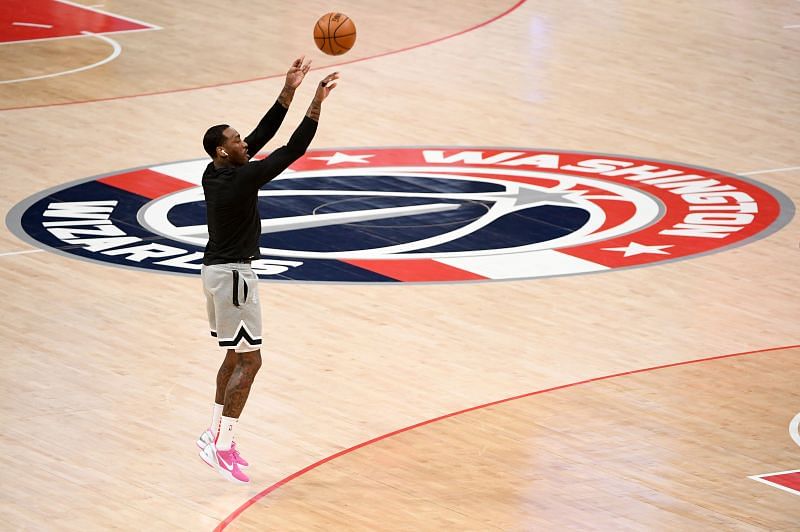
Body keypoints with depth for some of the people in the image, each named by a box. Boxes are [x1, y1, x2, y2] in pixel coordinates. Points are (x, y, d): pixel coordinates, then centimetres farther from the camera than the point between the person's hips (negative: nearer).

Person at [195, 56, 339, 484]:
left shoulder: (216, 173, 4)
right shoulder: (239, 179, -22)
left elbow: (263, 136, 8)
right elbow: (291, 151, -22)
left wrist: (288, 93, 6)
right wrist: (316, 104, -20)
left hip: (216, 270, 10)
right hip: (232, 275, -10)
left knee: (236, 356, 19)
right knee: (248, 361, -6)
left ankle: (215, 434, 22)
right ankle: (223, 446, -8)